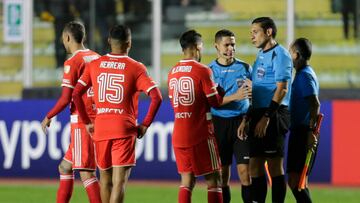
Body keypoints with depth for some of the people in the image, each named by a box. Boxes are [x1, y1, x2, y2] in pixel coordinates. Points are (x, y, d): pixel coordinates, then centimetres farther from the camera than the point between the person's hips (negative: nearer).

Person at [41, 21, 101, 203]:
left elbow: (66, 99, -13)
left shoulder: (72, 62, -10)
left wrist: (48, 117, 0)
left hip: (82, 123, -8)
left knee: (86, 172, -10)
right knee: (65, 167, 17)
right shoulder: (97, 58, 13)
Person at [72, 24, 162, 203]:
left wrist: (87, 122, 12)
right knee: (120, 181, -7)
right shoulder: (136, 68, -4)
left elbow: (76, 94, 5)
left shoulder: (94, 65, 6)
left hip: (100, 128, 4)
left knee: (105, 178, 19)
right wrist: (145, 125, -2)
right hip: (125, 129, -4)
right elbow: (156, 97, -12)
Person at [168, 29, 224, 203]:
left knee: (187, 180, 9)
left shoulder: (172, 72, 8)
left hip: (179, 135, 6)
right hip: (201, 134, -6)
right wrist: (218, 90, 12)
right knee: (213, 179, 1)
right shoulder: (202, 71, -11)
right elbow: (215, 102, -8)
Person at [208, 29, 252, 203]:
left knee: (245, 171, -7)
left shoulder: (244, 68, 6)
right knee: (222, 172, 4)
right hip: (219, 123, 0)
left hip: (241, 122, 0)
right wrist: (234, 97, -20)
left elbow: (254, 98, 10)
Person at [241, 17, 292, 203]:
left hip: (274, 115, -9)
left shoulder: (279, 55, -9)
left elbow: (281, 89, -17)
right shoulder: (260, 55, 19)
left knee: (274, 166, -6)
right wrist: (247, 120, 18)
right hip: (259, 114, 9)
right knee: (255, 165, 8)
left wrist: (266, 117, -21)